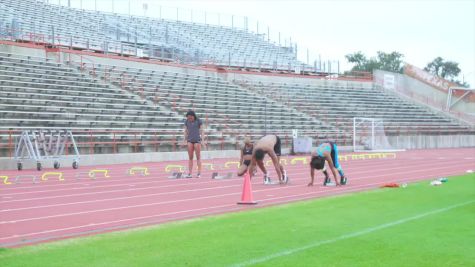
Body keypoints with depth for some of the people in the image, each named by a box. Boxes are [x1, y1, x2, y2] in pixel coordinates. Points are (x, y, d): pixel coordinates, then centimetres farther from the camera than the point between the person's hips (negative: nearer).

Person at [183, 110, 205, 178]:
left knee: (198, 157, -1)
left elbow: (201, 131, -2)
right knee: (190, 157, 0)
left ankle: (199, 173, 1)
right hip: (190, 141, 3)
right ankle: (189, 173, -1)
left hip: (197, 140, -3)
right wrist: (185, 141, 7)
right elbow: (186, 132, 10)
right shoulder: (186, 122, 5)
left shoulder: (199, 121, -3)